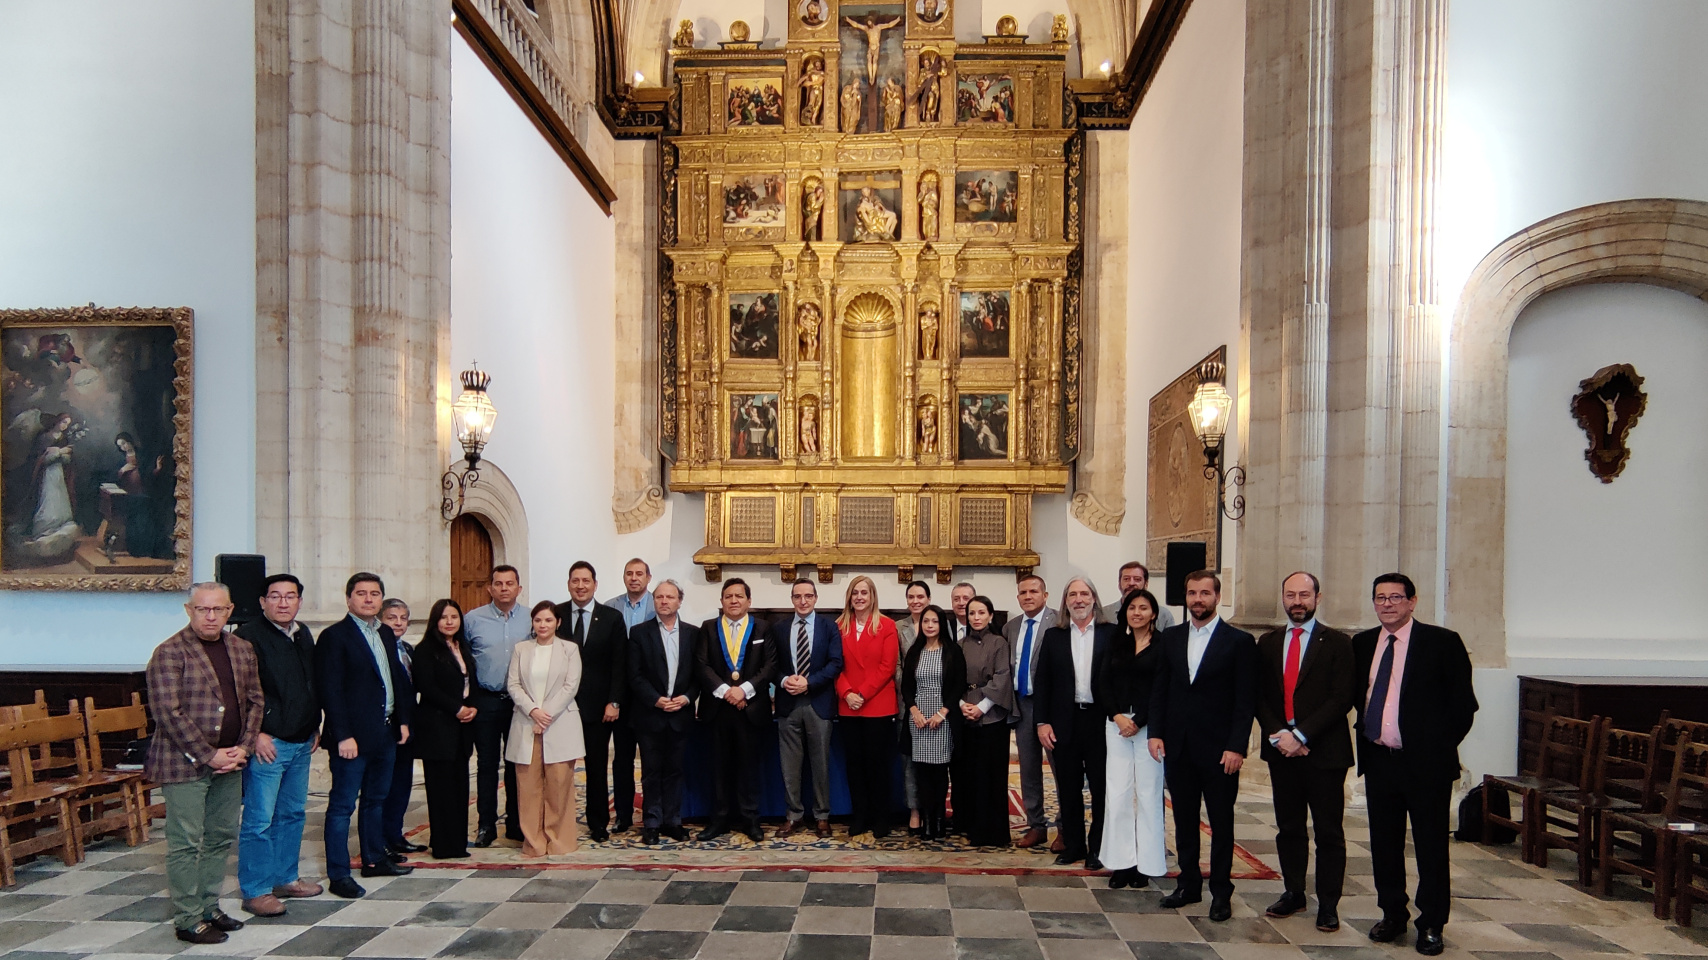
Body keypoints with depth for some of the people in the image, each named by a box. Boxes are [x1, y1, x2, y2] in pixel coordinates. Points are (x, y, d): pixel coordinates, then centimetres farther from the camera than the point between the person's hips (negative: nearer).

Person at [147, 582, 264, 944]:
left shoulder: (242, 649, 8)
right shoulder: (170, 652, -10)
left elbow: (255, 700, 11)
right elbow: (167, 712, -15)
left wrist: (243, 748, -1)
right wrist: (208, 755, -15)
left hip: (229, 761, 6)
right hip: (185, 762, -6)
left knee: (221, 839, 13)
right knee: (186, 843, 1)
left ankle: (210, 908, 26)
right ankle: (188, 920, 12)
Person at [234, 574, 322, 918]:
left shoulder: (303, 635, 12)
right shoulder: (248, 637, -11)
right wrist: (256, 734, -18)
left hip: (301, 742, 8)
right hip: (268, 744, -8)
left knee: (292, 814, 15)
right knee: (259, 820, -2)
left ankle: (285, 879, 27)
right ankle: (255, 892, 8)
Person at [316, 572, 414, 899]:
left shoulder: (386, 634, 12)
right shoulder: (334, 636, -10)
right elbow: (330, 690, -15)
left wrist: (402, 720, 11)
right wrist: (343, 736, -18)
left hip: (385, 733, 8)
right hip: (353, 736, -8)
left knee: (376, 800, 18)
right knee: (342, 805, 1)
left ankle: (375, 859, 30)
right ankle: (339, 875, 8)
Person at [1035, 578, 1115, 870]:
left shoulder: (1112, 634, 0)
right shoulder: (1053, 636, 6)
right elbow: (1043, 681, 4)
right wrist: (1042, 722, -2)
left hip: (1101, 721, -2)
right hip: (1064, 722, 2)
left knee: (1101, 788, 7)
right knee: (1068, 789, 10)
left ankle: (1098, 848, 21)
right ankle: (1073, 845, 23)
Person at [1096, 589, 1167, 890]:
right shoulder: (1116, 645, 12)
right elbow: (1103, 684, 6)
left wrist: (1139, 722, -12)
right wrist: (1117, 716, -8)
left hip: (1149, 726, -4)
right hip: (1117, 724, 4)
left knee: (1148, 793, 2)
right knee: (1117, 793, 2)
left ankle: (1145, 863, 12)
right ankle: (1122, 862, 10)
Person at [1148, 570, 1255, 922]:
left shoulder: (1239, 641, -4)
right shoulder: (1170, 638, 7)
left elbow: (1246, 700, -7)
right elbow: (1159, 690, 9)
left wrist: (1236, 747, -13)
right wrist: (1156, 732, 0)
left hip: (1218, 749, -3)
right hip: (1178, 747, 4)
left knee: (1221, 822, 7)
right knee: (1184, 820, 12)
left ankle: (1221, 891, 20)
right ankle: (1189, 883, 25)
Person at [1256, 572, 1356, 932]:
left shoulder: (1337, 643, -2)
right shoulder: (1268, 643, 9)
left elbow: (1342, 698, -10)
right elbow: (1260, 695, 7)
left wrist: (1301, 735, -15)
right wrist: (1277, 735, -8)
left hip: (1324, 750, -3)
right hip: (1281, 749, 4)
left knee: (1329, 831, 4)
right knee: (1288, 828, 12)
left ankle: (1328, 904, 15)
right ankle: (1293, 893, 25)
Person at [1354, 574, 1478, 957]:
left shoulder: (1442, 642, -5)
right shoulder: (1362, 644, 9)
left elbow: (1463, 703, -4)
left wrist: (1441, 745, -7)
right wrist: (1368, 728, 7)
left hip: (1426, 761, -4)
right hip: (1378, 760, 4)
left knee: (1431, 846, 6)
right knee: (1384, 844, 12)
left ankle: (1431, 925, 19)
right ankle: (1392, 915, 27)